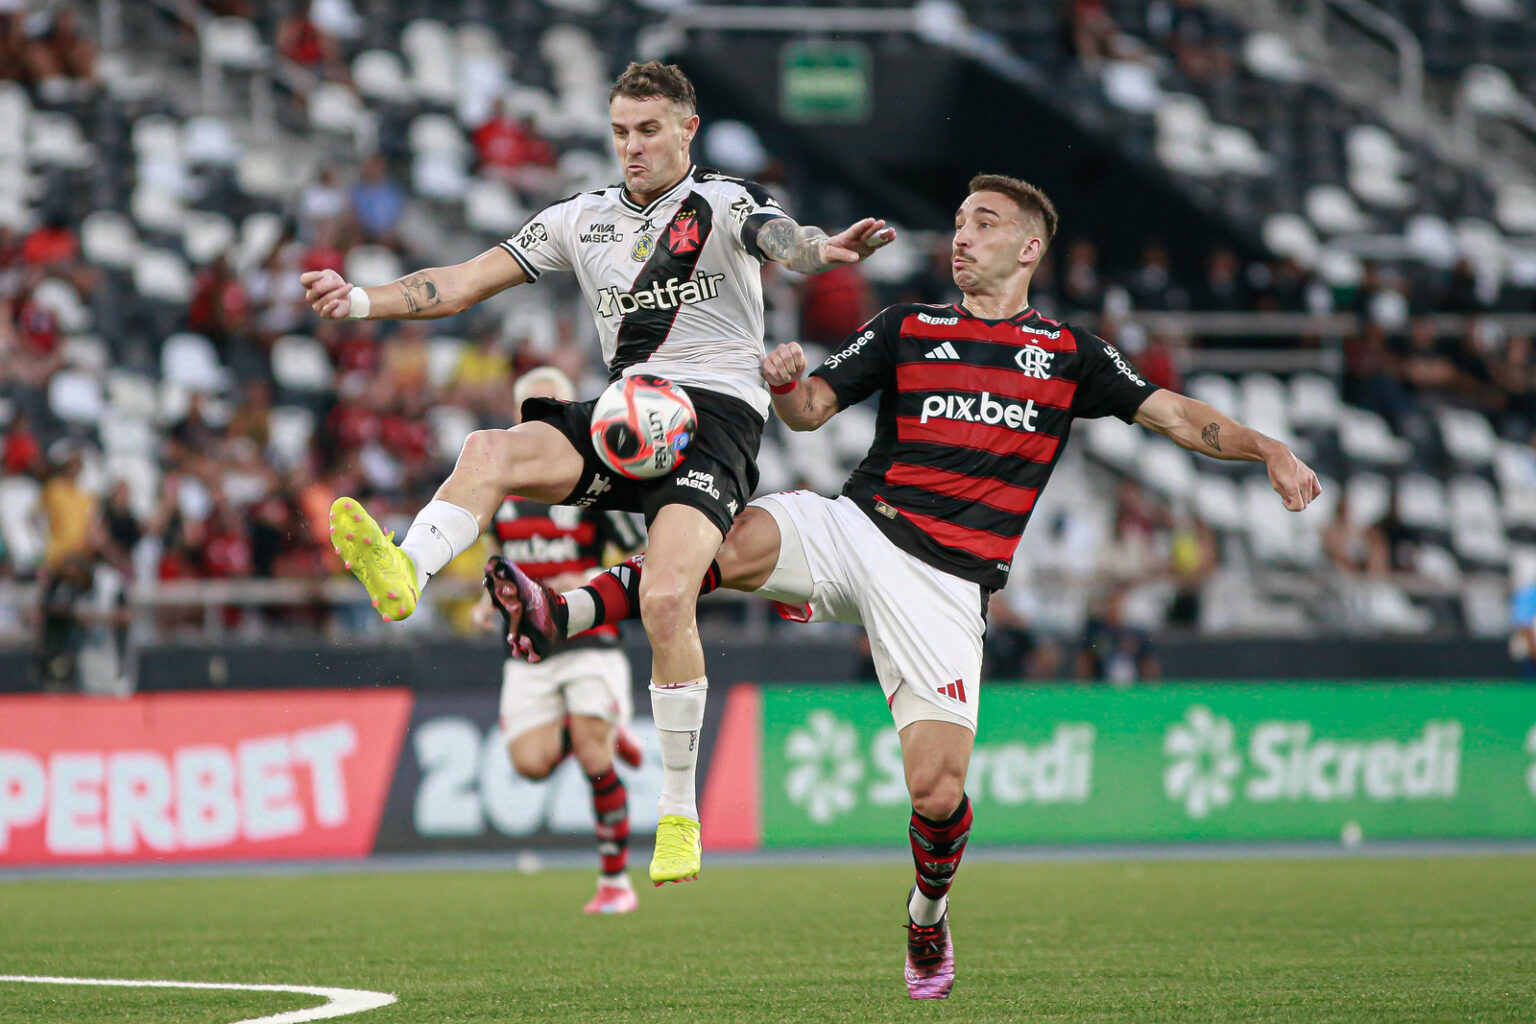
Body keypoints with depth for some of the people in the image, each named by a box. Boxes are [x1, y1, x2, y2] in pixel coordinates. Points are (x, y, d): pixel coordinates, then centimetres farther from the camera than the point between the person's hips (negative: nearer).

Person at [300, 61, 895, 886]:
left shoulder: (725, 204, 2)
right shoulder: (585, 219, 16)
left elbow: (782, 242, -21)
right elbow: (466, 283, 12)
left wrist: (826, 253, -46)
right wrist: (362, 301, -2)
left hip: (715, 413, -5)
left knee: (665, 597, -25)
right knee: (491, 450, -26)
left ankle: (679, 813, -14)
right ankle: (403, 576, -51)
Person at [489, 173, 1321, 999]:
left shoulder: (1067, 353, 14)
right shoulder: (907, 329, 15)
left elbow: (1175, 415, 13)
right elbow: (810, 411, 8)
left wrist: (1269, 450, -2)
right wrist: (785, 383, -16)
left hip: (946, 584, -1)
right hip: (854, 528, 1)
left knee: (936, 785, -12)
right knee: (727, 541, -33)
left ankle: (928, 914, 18)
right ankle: (561, 616, -34)